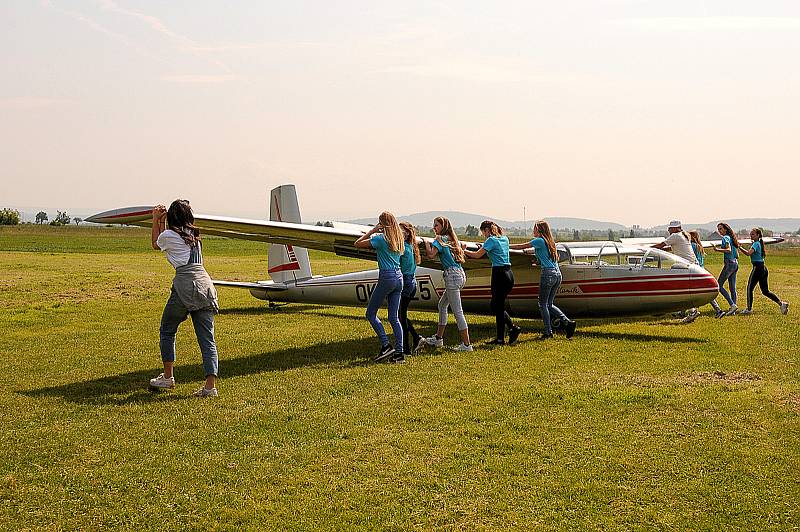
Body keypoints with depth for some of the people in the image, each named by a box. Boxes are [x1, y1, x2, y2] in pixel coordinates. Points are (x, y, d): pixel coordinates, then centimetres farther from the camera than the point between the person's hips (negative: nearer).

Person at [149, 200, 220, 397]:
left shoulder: (169, 235, 1)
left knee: (167, 331, 17)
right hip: (205, 285, 5)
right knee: (207, 338, 0)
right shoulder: (194, 235, 20)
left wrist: (156, 221, 33)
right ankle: (211, 386, -7)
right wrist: (162, 222, 38)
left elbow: (156, 244, 26)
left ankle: (168, 377, 23)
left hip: (185, 286, -5)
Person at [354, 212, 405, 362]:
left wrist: (372, 231, 3)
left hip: (387, 277, -7)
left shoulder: (380, 239, -10)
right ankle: (399, 352, 4)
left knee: (371, 313, 6)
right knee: (394, 317, 8)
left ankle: (386, 346, -3)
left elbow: (358, 243, -5)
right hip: (399, 277, 7)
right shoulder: (398, 240, 10)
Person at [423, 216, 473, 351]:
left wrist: (427, 243, -5)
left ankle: (466, 344, -6)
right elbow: (461, 253, 35)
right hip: (460, 274, 10)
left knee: (457, 311, -7)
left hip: (452, 275, -10)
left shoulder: (440, 239, -7)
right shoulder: (453, 239, 18)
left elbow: (431, 255, -21)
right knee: (442, 305, 21)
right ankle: (438, 338, 27)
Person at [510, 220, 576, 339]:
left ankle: (548, 332, -1)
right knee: (549, 304, 14)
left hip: (548, 274, -8)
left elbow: (521, 246, -1)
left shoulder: (539, 241, -5)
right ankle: (567, 322, 0)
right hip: (558, 274, 8)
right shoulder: (550, 242, 18)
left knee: (543, 304, 1)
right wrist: (527, 251, 47)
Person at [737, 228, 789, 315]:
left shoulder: (756, 244, -10)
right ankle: (781, 303, 6)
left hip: (757, 268, -9)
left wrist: (740, 247, -25)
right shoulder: (760, 243, 18)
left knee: (750, 288, -2)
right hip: (763, 268, 9)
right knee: (765, 291, 12)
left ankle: (749, 309, -1)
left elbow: (748, 253, -28)